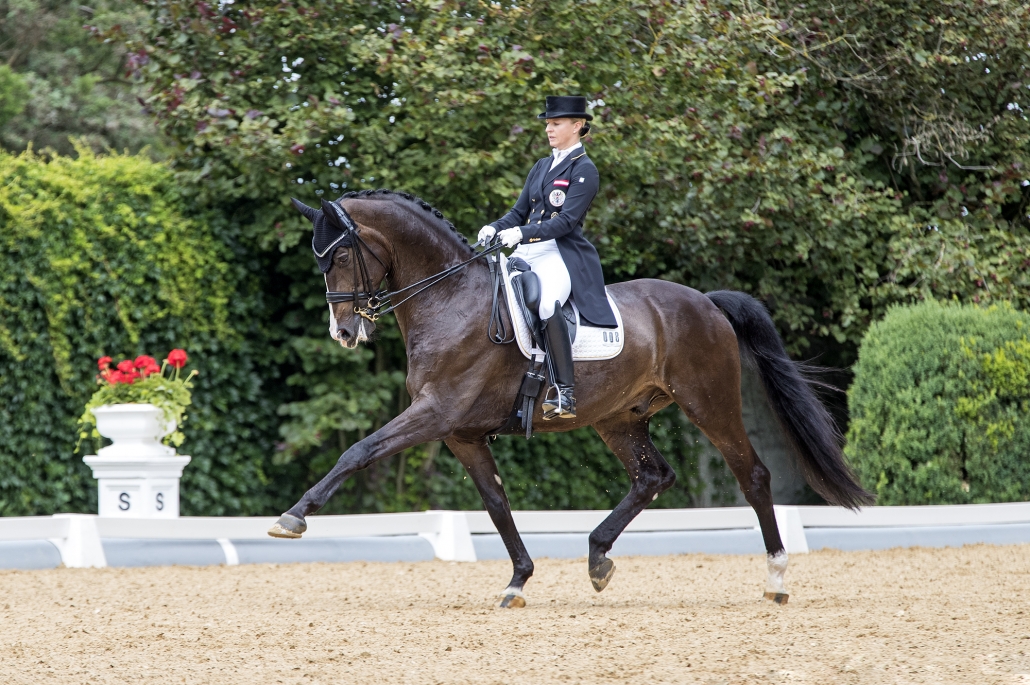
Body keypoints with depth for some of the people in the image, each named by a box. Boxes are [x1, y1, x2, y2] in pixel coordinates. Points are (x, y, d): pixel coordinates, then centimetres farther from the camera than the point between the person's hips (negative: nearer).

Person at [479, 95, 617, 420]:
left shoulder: (584, 171, -4)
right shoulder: (541, 167, 20)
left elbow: (567, 221, -14)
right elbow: (519, 212, 20)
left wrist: (523, 233, -24)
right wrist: (495, 229, -1)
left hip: (562, 255, -9)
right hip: (528, 253, 9)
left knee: (546, 304, -37)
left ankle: (565, 393, -37)